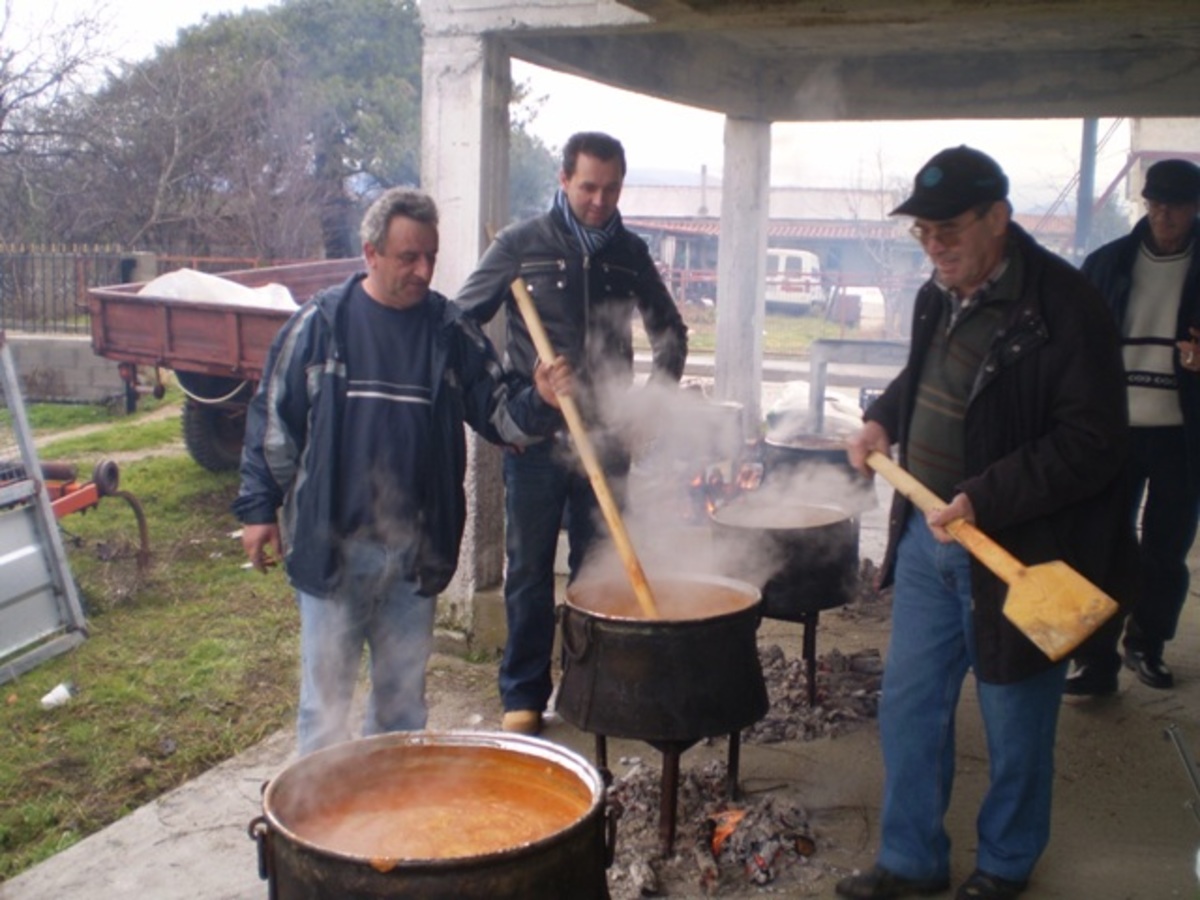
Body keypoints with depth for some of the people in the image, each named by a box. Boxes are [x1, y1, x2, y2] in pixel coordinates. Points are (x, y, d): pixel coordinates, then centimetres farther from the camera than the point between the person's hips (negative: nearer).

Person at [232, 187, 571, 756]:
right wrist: (259, 509, -1)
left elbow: (500, 414, 3)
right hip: (330, 544, -2)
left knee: (403, 691, 17)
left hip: (416, 550, 3)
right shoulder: (320, 323, -4)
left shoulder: (451, 332, 2)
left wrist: (541, 401, -17)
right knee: (326, 688, 8)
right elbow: (272, 418, 0)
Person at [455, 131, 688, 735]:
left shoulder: (630, 253, 8)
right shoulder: (522, 245, -1)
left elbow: (670, 330, 22)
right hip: (535, 436, -3)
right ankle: (523, 696, 16)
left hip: (606, 436, 3)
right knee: (529, 570, 4)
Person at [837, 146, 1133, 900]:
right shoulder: (939, 298, 5)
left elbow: (1094, 443, -22)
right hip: (928, 534, 7)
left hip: (1017, 551, -7)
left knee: (1015, 722, 12)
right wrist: (883, 420, 4)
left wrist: (985, 501, -29)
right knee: (910, 705, 14)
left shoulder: (1064, 307, -19)